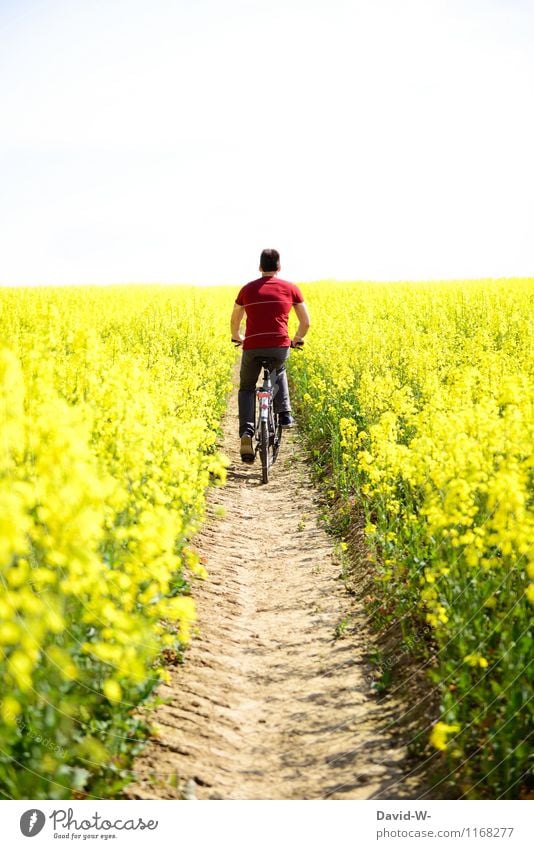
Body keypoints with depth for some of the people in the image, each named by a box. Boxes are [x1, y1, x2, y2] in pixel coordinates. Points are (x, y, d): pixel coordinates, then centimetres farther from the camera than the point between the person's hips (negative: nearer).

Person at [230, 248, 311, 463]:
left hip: (253, 347, 0)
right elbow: (306, 321, 14)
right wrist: (297, 339, 33)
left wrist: (237, 337, 45)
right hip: (280, 347, 1)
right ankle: (284, 414, 22)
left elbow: (234, 321, 24)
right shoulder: (290, 288, 10)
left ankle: (246, 431, -1)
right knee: (279, 371, 36)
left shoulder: (248, 289, 12)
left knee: (246, 388, 20)